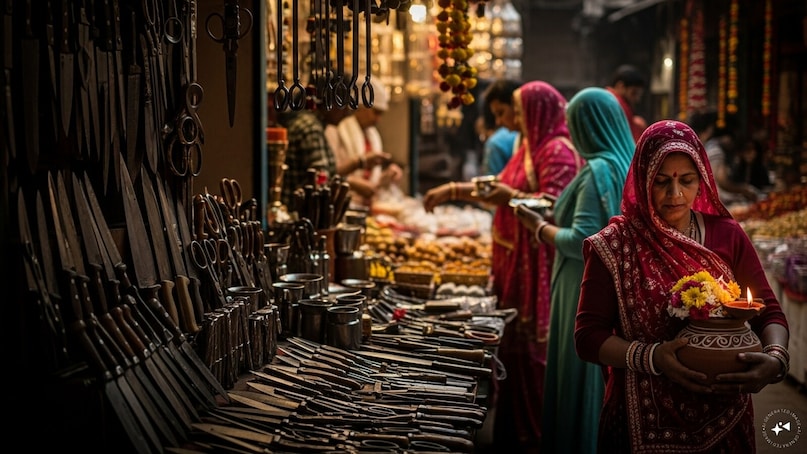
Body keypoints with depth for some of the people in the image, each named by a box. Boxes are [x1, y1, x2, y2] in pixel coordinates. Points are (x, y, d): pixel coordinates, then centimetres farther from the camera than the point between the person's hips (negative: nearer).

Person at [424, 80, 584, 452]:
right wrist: (454, 190, 18)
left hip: (540, 267, -9)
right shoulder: (530, 148, 18)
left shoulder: (558, 150, -12)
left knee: (535, 350, -4)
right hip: (516, 264, 9)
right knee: (513, 344, 12)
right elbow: (502, 192, 23)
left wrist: (511, 196, -34)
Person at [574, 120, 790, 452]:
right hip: (644, 423, -3)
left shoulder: (727, 235, -1)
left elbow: (769, 313, 1)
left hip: (723, 417, 3)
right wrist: (651, 358, -26)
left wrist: (776, 357, -20)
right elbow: (587, 337, -11)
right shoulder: (615, 246, -9)